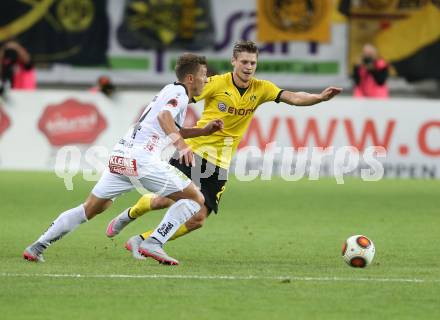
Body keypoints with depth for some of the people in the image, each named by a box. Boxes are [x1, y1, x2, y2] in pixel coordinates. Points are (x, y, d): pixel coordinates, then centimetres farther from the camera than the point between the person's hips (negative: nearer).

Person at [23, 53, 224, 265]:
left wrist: (204, 130, 32)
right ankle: (154, 244, -13)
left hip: (118, 158, 9)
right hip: (141, 158, -9)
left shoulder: (170, 90, 26)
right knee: (195, 199, -1)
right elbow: (164, 116, -23)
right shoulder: (179, 93, -2)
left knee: (90, 209, 21)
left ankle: (37, 247, 17)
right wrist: (181, 145, -37)